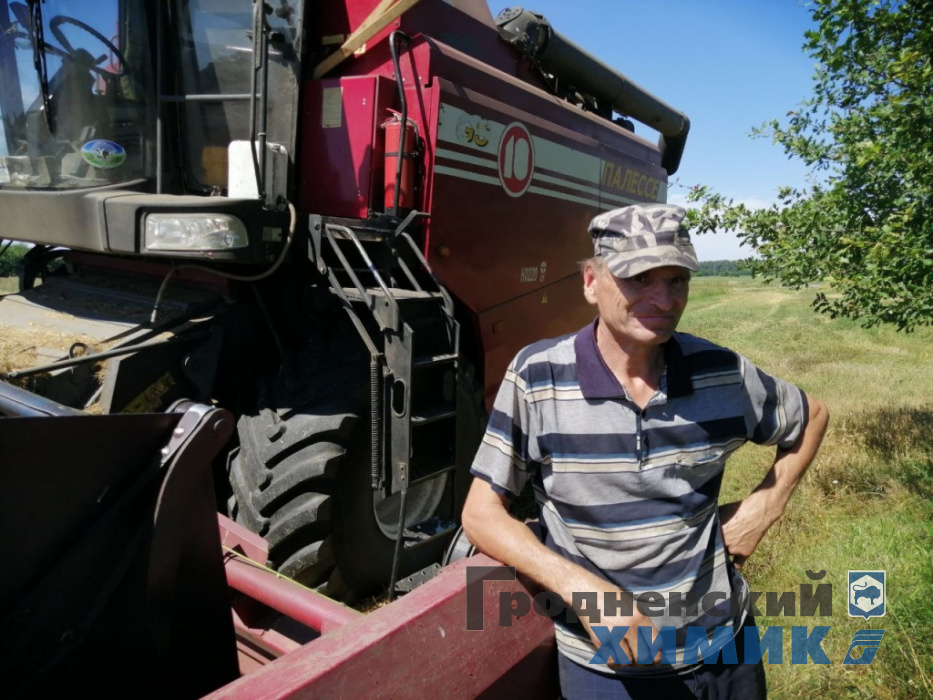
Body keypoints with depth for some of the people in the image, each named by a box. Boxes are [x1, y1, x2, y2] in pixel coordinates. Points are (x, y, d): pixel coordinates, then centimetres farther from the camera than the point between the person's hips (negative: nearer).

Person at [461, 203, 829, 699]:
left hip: (726, 645, 4)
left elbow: (812, 417, 11)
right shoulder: (536, 377, -18)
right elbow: (482, 514, -14)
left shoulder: (722, 373, -9)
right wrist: (582, 588, -26)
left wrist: (767, 506, -3)